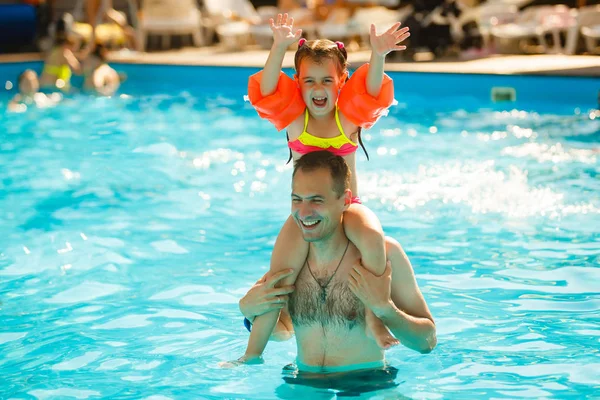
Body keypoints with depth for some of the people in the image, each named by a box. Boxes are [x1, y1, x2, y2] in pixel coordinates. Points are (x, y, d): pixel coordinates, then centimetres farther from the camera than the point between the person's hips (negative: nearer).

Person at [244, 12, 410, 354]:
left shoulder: (348, 118, -1)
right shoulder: (294, 119, -2)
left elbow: (373, 92, -20)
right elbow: (266, 91, -20)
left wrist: (378, 57, -41)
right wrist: (280, 48, -38)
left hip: (347, 206, 0)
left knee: (373, 237, -34)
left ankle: (373, 314, -19)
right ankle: (253, 353, 1)